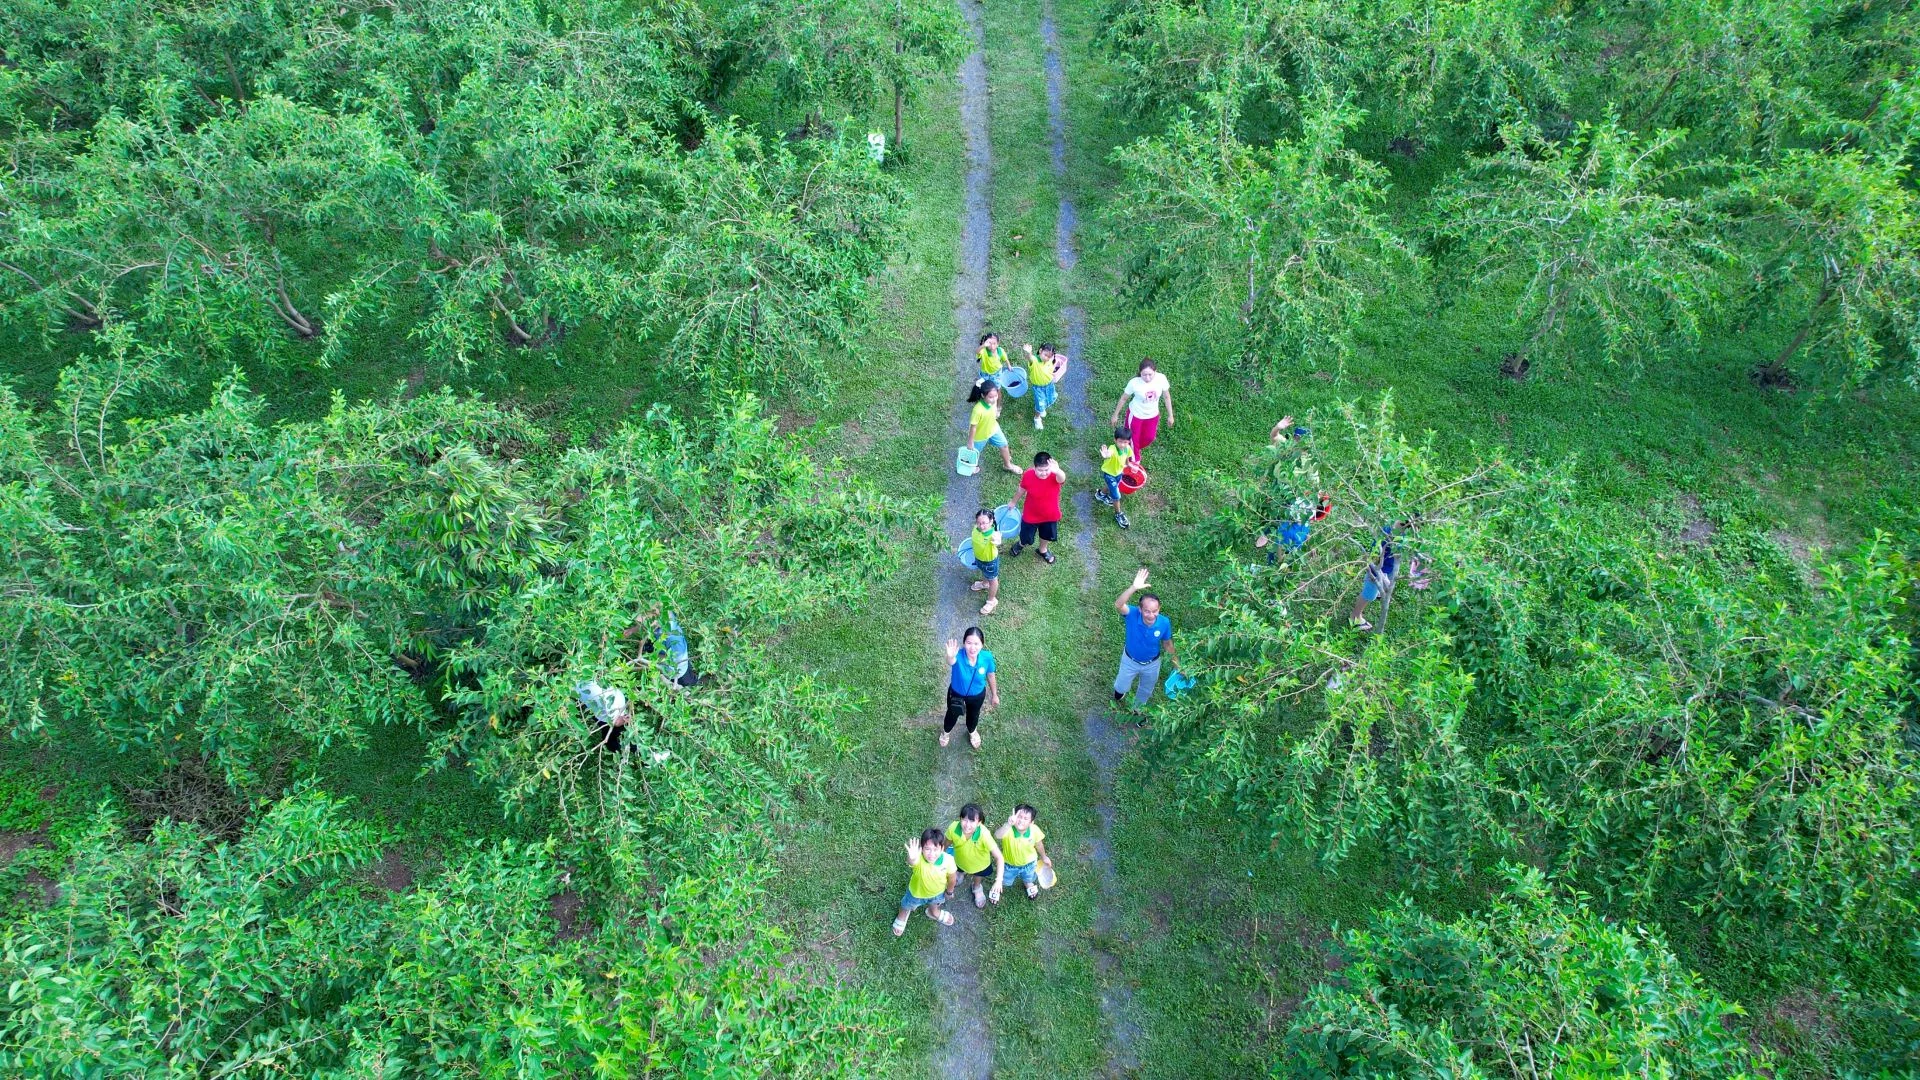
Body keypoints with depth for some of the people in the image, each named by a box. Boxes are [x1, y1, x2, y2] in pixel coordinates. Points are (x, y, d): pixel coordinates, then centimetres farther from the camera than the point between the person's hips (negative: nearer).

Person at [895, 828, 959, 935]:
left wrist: (949, 891, 2)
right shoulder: (918, 860, -45)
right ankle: (902, 916, 66)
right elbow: (912, 862, -71)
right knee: (907, 905, 31)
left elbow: (952, 877, -15)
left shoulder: (948, 860, -36)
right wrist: (912, 859, -94)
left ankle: (933, 913, 71)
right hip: (917, 892, -2)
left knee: (934, 902, 36)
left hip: (937, 891, 2)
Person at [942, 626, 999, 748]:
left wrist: (994, 695, 5)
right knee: (952, 714, 29)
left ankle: (972, 731, 67)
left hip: (977, 695, 2)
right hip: (956, 693, -2)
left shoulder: (987, 657, -30)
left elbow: (991, 676, -10)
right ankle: (946, 731, 64)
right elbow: (951, 662, -65)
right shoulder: (958, 655, -39)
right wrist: (950, 657, -90)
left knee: (973, 715, 32)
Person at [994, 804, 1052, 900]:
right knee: (1004, 881, 29)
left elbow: (1039, 845, -10)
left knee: (1028, 879, 35)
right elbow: (997, 836, -65)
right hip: (1009, 864, -2)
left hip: (1028, 863, 2)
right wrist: (1008, 824, -81)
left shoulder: (1034, 830, -33)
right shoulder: (1008, 829, -41)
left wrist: (1044, 857, 8)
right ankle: (996, 889, 62)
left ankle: (1029, 885, 70)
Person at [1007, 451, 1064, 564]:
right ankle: (1021, 544, 62)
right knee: (1026, 537, 25)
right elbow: (1022, 490, -5)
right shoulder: (1028, 475, -27)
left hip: (1050, 515, 0)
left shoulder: (1055, 476, -33)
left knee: (1047, 536, 29)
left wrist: (1057, 471, -83)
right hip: (1031, 515, 0)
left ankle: (1043, 550, 62)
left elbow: (1062, 478, -59)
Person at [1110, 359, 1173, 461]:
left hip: (1153, 415, 3)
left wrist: (1170, 415, 1)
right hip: (1136, 415, -3)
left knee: (1149, 437, 24)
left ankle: (1138, 448, 58)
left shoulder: (1161, 378, -25)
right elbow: (1123, 399, -14)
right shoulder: (1134, 383, -32)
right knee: (1133, 439, 16)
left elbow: (1167, 396, -7)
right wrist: (1115, 415, -2)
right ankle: (1134, 460, 45)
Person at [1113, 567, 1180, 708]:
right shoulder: (1133, 614, -37)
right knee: (1123, 687, 26)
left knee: (1146, 691, 29)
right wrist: (1133, 587, -76)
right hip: (1130, 661, -1)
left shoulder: (1164, 623, -31)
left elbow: (1167, 644, -11)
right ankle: (1119, 689, 64)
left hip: (1152, 664, 1)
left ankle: (1138, 706, 62)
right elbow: (1118, 605, -60)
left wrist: (1177, 664, -2)